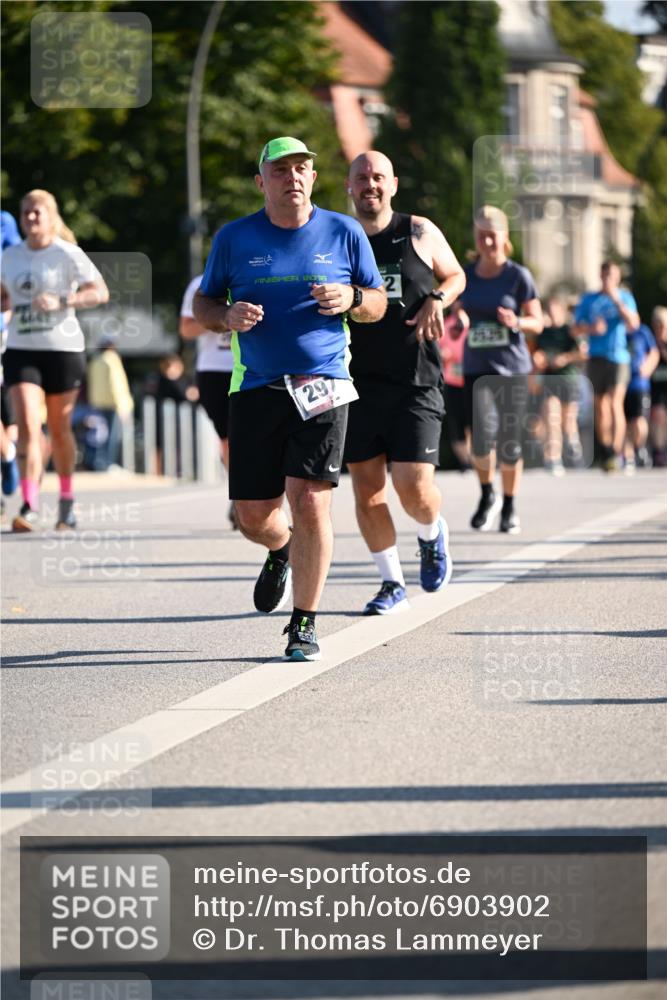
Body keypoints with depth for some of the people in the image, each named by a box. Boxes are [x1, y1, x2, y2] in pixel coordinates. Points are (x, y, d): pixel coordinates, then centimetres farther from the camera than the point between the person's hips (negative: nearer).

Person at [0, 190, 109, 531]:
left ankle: (66, 500, 28)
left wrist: (61, 301, -25)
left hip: (63, 349, -3)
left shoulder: (68, 255, -6)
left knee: (59, 429, 8)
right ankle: (30, 507, -18)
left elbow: (101, 292, -12)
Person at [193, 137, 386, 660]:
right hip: (256, 390, 1)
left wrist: (351, 298, -10)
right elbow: (202, 305, 13)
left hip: (322, 385, -1)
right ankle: (282, 552, 40)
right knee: (254, 516, 2)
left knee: (310, 502, -14)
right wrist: (228, 316, -10)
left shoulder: (344, 233, 6)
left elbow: (378, 303, 13)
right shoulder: (234, 238, 6)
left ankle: (305, 624, -2)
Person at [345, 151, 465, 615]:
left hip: (415, 383, -2)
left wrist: (437, 299, -5)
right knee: (367, 487, 2)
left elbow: (455, 275, 16)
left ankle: (433, 534, 23)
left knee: (414, 485, -11)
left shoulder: (419, 233, 3)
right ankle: (392, 583, 15)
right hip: (358, 382, 2)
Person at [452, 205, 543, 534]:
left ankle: (509, 508, 20)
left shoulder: (518, 276, -3)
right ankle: (487, 496, 10)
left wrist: (516, 322, -21)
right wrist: (459, 320, -6)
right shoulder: (465, 275, 6)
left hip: (512, 369, -2)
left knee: (509, 443, 0)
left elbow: (537, 322, 0)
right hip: (476, 369, 2)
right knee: (483, 436, -16)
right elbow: (458, 311, 18)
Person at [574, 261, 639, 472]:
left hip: (618, 357, -3)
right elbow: (577, 329, 9)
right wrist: (592, 329, -12)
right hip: (596, 358, 3)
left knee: (615, 404, -16)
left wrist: (617, 301, -15)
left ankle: (616, 452, -22)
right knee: (600, 407, 7)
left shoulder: (625, 298, 7)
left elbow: (633, 324, -8)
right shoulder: (589, 300, 12)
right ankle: (605, 450, 19)